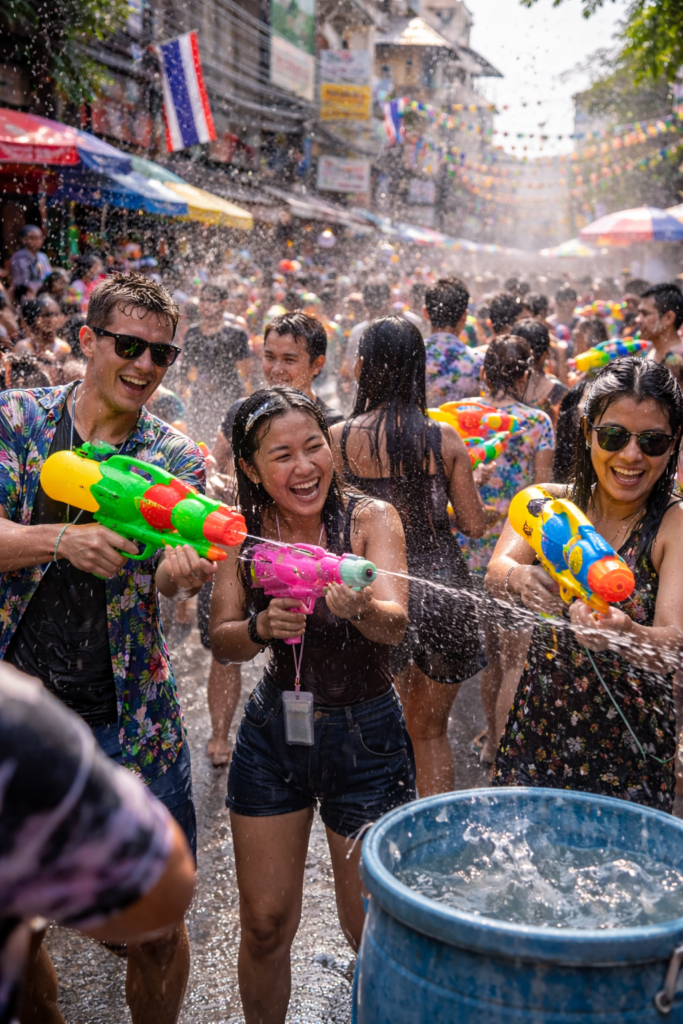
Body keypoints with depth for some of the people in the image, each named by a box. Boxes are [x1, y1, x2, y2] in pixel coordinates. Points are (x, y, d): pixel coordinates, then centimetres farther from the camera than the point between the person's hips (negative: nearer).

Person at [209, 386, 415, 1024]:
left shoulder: (370, 518, -13)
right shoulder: (244, 530, -4)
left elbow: (394, 625, -27)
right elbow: (220, 641, -8)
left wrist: (360, 607, -50)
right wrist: (263, 627, -30)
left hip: (364, 735, -2)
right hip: (272, 732, 3)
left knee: (371, 929, 6)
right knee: (265, 924, 9)